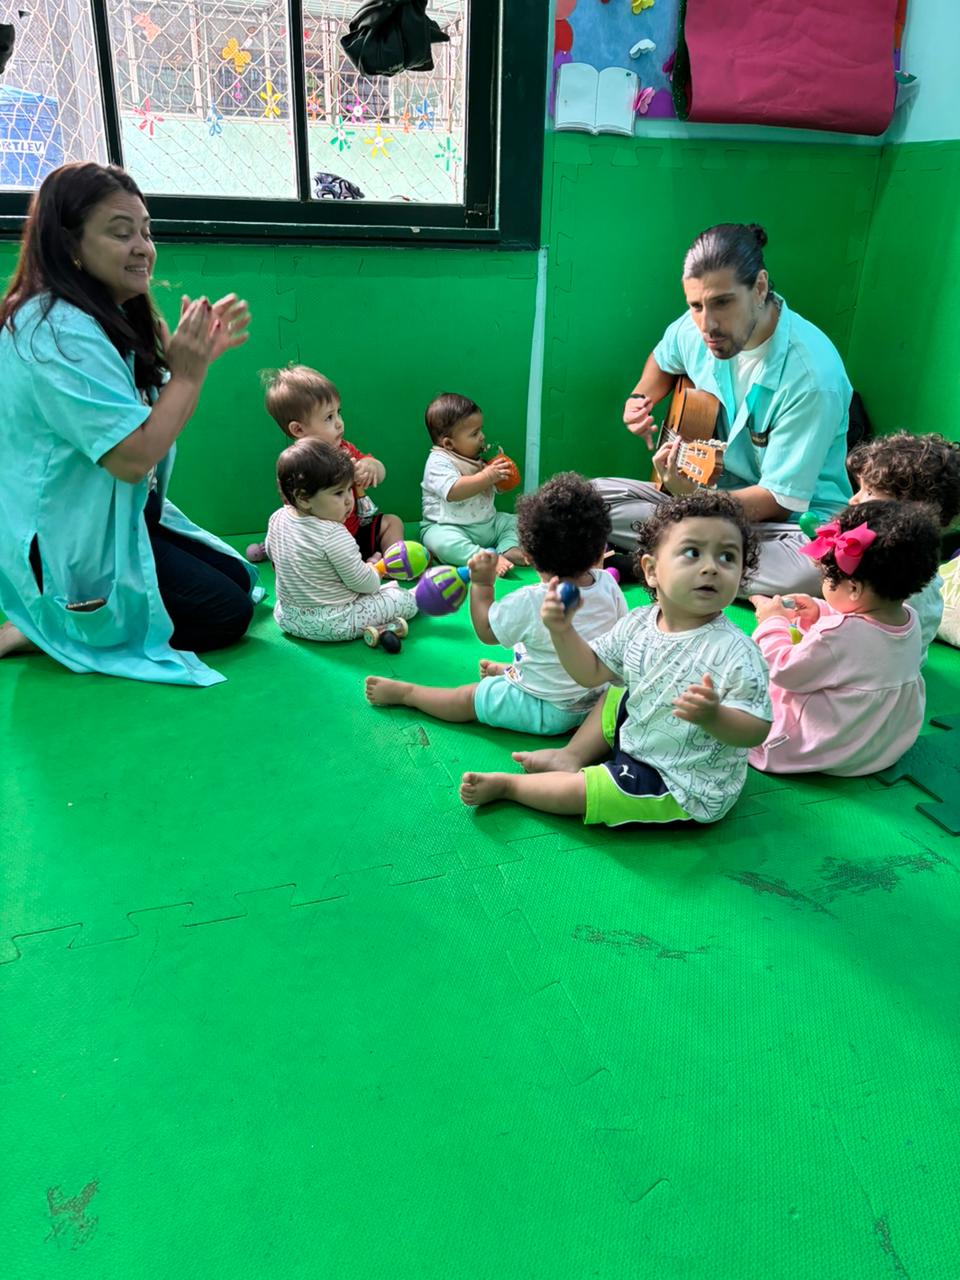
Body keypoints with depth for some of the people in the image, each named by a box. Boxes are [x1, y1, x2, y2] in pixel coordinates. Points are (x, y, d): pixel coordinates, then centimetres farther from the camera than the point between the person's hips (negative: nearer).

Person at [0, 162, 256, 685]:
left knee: (239, 578, 12)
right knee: (227, 613, -6)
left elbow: (154, 418, 12)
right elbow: (133, 457, -28)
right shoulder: (60, 332, -24)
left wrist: (200, 354, -2)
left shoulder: (109, 318, 8)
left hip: (116, 519, 10)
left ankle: (50, 624, 12)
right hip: (71, 544, -10)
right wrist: (188, 373, -17)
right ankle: (43, 631, -2)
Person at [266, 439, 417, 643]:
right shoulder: (333, 535, -28)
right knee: (401, 600, 3)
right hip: (332, 624, -8)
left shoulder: (277, 519, -5)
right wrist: (374, 572, 3)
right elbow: (363, 582, -19)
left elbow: (271, 552, 17)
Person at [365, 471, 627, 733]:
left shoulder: (528, 603, -29)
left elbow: (486, 632, -11)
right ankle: (507, 671, 56)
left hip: (547, 712, -6)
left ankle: (403, 693, 22)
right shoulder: (608, 584, -15)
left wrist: (481, 584, -3)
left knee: (467, 698, 9)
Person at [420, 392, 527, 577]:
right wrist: (487, 476, -27)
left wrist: (501, 476, -1)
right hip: (447, 526, -8)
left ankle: (508, 549, -24)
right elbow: (453, 491, -30)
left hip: (486, 524, 8)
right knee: (442, 541, -37)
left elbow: (494, 488, 22)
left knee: (516, 522, 1)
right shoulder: (438, 462, -13)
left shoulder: (478, 458, 11)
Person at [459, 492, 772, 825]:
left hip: (681, 790, -7)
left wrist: (713, 716, -47)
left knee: (573, 792, -7)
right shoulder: (637, 624, -9)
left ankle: (505, 784, 18)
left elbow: (756, 730, -26)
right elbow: (591, 673, 2)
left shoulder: (735, 652, -29)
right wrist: (562, 630, -15)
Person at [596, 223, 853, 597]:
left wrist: (687, 495, -36)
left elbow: (778, 502, -22)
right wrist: (640, 399, 0)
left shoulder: (813, 376, -24)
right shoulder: (695, 329, -6)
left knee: (813, 571, -40)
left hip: (797, 520, -5)